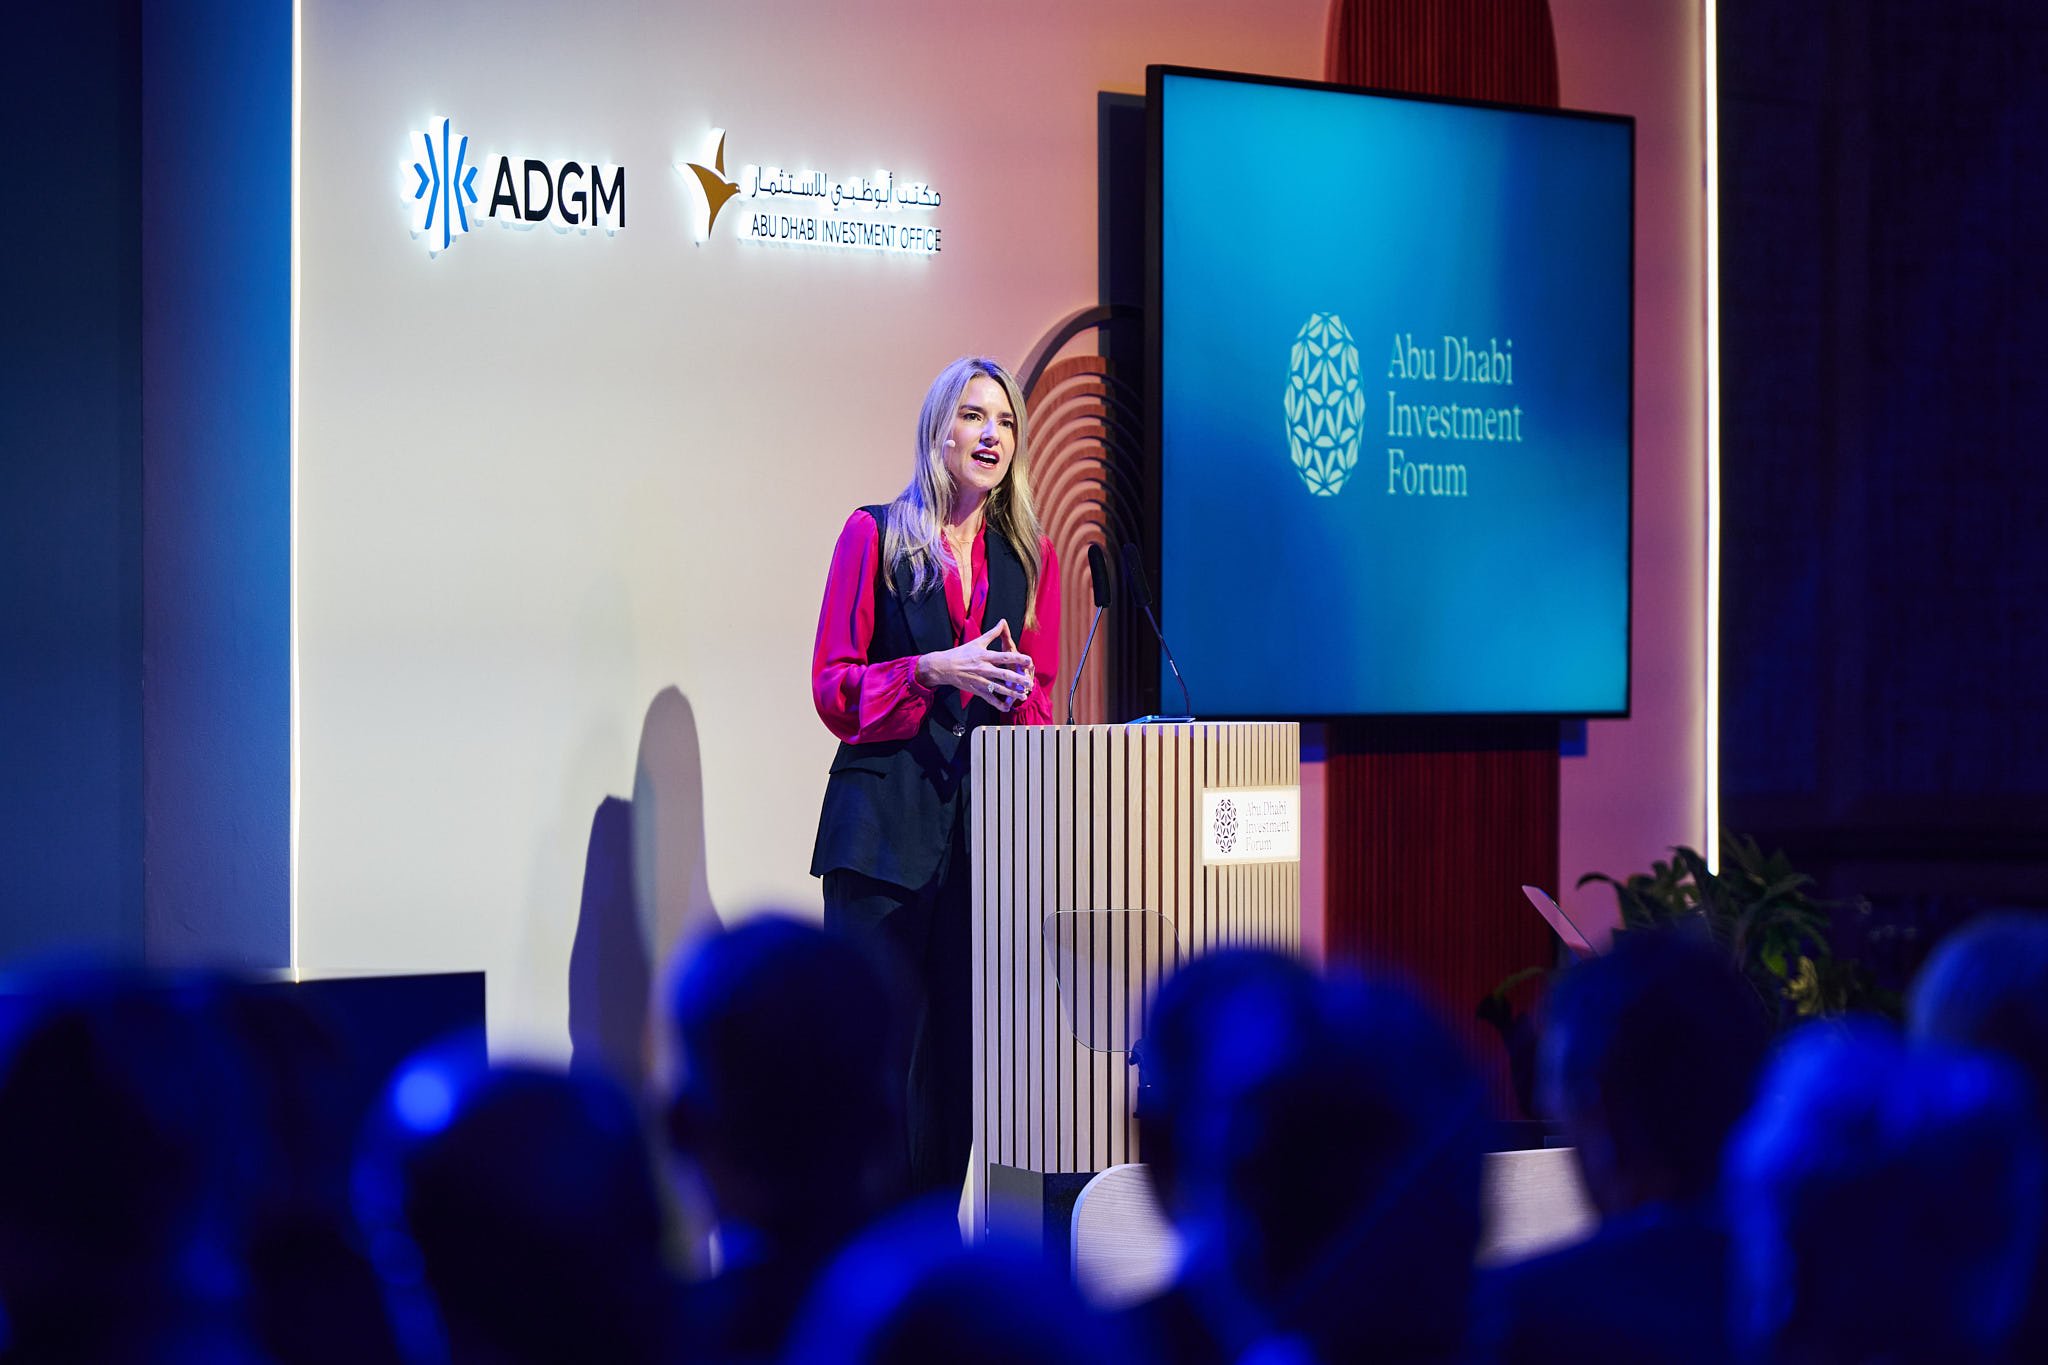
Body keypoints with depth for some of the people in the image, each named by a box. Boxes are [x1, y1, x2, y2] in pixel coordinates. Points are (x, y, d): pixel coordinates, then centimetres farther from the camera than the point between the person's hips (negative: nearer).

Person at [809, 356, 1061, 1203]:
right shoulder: (875, 536, 2)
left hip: (985, 820, 4)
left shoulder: (1029, 556, 13)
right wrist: (933, 670, -15)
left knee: (958, 1045, 4)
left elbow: (1043, 707, 16)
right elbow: (831, 688, -1)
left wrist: (1017, 690, -7)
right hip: (884, 822, -4)